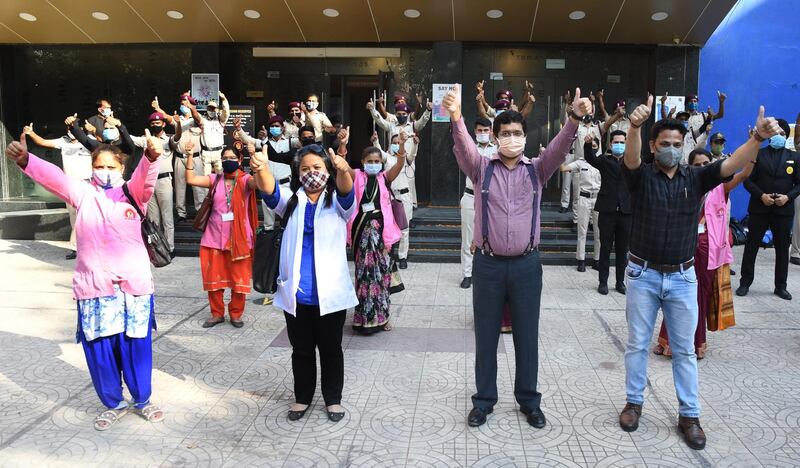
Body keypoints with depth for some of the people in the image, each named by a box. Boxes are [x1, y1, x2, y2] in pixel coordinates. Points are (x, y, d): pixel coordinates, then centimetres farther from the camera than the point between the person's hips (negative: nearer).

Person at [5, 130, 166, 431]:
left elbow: (145, 177, -18)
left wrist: (151, 156, -41)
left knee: (137, 347, 8)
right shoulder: (82, 193, 5)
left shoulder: (132, 192, 2)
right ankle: (114, 404, 30)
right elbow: (53, 177, -11)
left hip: (134, 284, -1)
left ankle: (142, 401, 29)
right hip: (93, 287, 1)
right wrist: (24, 160, -31)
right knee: (99, 349, 9)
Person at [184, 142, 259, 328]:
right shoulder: (215, 179, 3)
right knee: (214, 277, 11)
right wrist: (190, 156, -16)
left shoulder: (245, 180, -6)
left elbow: (258, 182, -28)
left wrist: (254, 157, -38)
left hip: (238, 238, -3)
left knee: (238, 278, 7)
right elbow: (191, 180, -7)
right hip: (214, 237, 3)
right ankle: (217, 313, 28)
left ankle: (236, 314, 24)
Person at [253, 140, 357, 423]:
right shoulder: (291, 202, 5)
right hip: (295, 293, 2)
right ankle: (303, 397, 34)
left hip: (330, 293, -1)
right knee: (301, 349, 16)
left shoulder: (337, 202, 0)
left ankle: (333, 398, 30)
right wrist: (261, 169, -39)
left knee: (330, 349, 13)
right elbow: (270, 191, -15)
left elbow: (346, 189, -22)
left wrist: (344, 169, -47)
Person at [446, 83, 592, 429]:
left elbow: (560, 146, -13)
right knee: (486, 336, 10)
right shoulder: (482, 168, 0)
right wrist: (456, 117, -40)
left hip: (526, 264, 1)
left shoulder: (537, 169, 4)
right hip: (488, 264, -1)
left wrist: (575, 118, -33)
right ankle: (484, 399, 26)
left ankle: (529, 400, 29)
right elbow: (464, 147, -19)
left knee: (527, 336, 11)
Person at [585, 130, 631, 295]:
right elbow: (590, 159, -16)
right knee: (605, 248, 4)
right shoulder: (604, 160, 2)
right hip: (607, 210, -2)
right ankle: (603, 282, 13)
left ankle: (620, 282, 19)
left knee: (622, 250, 9)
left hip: (626, 211, 2)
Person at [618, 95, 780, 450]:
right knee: (637, 344, 11)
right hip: (643, 274, -2)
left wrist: (758, 136, -32)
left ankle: (689, 415, 23)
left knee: (684, 350, 11)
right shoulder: (641, 176, -5)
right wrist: (635, 125, -47)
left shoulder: (695, 178, 1)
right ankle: (634, 402, 27)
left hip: (682, 277, 2)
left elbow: (733, 164, -13)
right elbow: (631, 157, -27)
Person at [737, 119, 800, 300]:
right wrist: (761, 195, -16)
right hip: (759, 209, -2)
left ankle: (780, 286, 18)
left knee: (782, 249, 8)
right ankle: (745, 283, 12)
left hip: (783, 210, 2)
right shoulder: (758, 154, 2)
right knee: (751, 246, 3)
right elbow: (748, 180, -2)